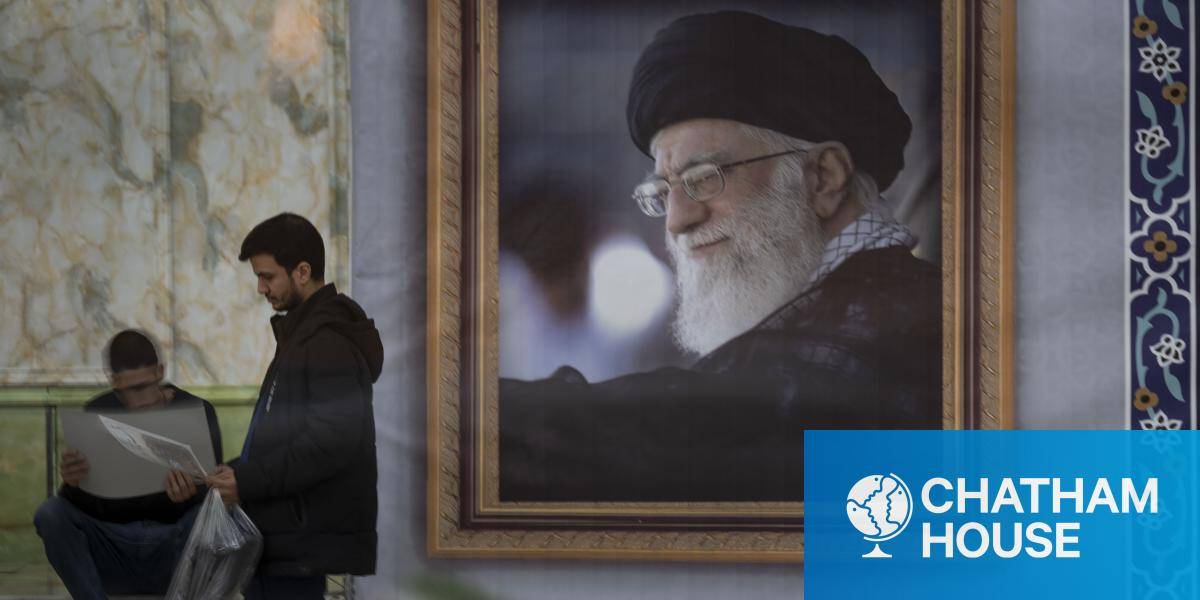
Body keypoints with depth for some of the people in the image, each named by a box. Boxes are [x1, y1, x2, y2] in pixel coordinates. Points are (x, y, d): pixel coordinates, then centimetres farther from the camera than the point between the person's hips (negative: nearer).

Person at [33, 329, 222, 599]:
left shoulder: (197, 412, -4)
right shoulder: (96, 413, 0)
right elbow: (87, 505, -6)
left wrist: (190, 495, -36)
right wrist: (72, 482, -31)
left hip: (173, 549, -1)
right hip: (115, 548, 2)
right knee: (50, 514, -24)